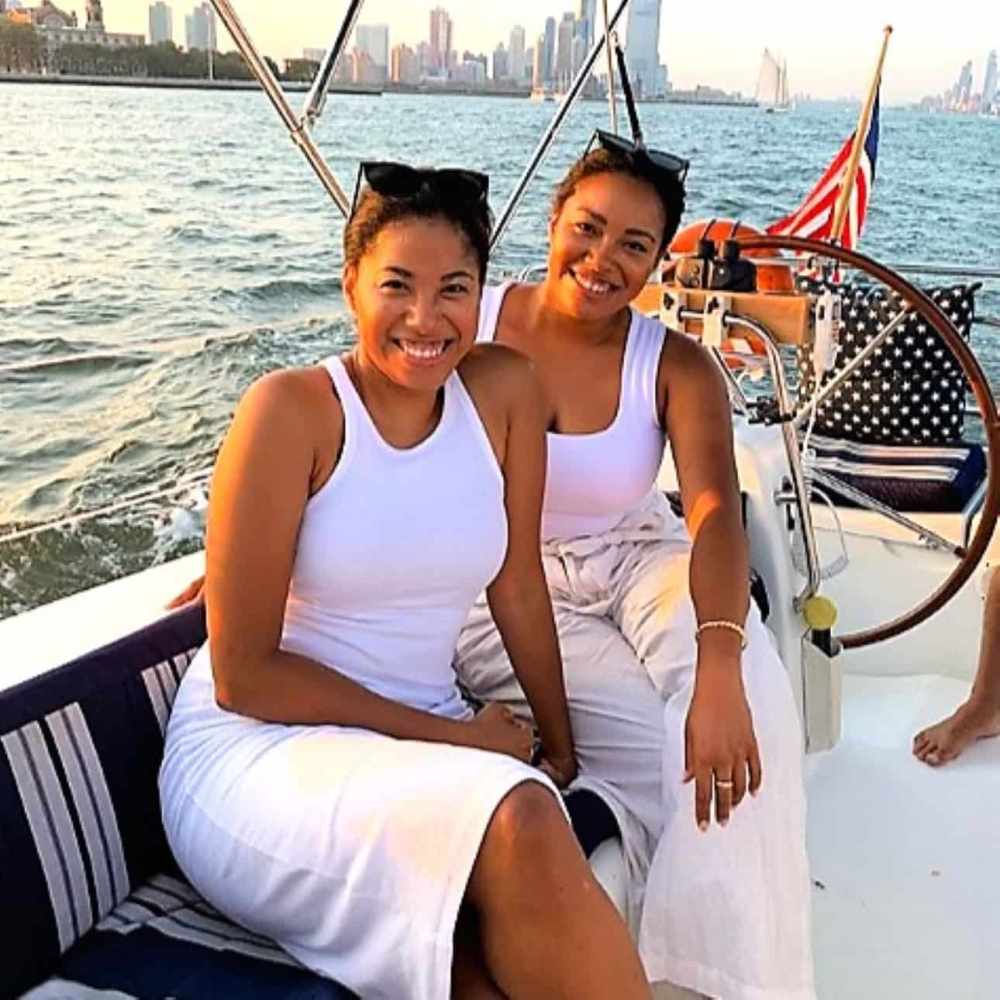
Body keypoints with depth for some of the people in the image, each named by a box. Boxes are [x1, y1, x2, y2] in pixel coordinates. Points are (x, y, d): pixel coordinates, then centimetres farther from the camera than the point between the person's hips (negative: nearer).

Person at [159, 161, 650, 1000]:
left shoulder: (504, 389, -1)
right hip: (258, 747, -3)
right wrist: (453, 735, -11)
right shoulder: (292, 410, -13)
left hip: (422, 743, 4)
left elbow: (518, 586, 8)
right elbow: (243, 677, -13)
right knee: (517, 822, -30)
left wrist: (560, 743, 11)